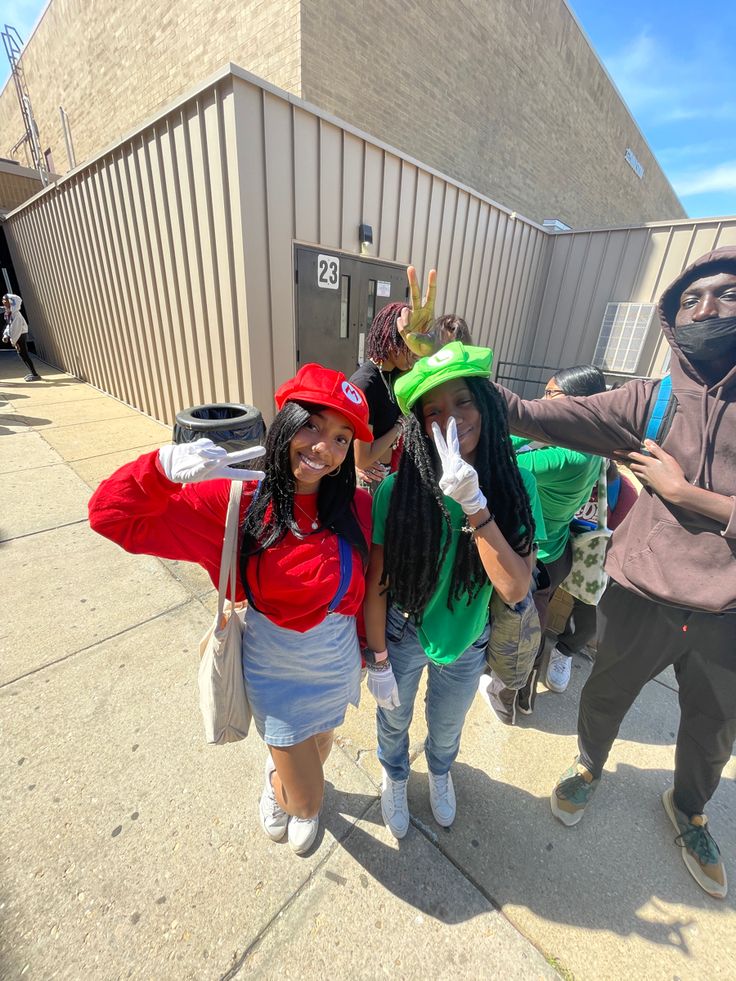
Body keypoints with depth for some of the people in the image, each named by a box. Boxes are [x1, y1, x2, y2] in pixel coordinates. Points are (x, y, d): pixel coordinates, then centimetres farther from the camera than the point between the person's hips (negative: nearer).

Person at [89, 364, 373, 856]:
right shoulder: (237, 501, -22)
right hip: (274, 670, -2)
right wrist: (165, 467, -41)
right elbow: (112, 514, -21)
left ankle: (281, 766, 69)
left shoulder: (357, 508, -18)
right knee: (308, 800, 16)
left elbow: (366, 592, -6)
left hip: (337, 664, 3)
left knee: (317, 753, 32)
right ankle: (286, 787, 54)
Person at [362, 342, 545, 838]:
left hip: (468, 642, 2)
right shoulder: (399, 490, -26)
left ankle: (440, 772, 68)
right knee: (394, 719, 27)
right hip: (402, 635, -1)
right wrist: (378, 661, -9)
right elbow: (377, 584, -16)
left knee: (446, 727, 30)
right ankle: (395, 777, 64)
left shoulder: (516, 485, -20)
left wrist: (473, 504, -39)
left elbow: (515, 588, -29)